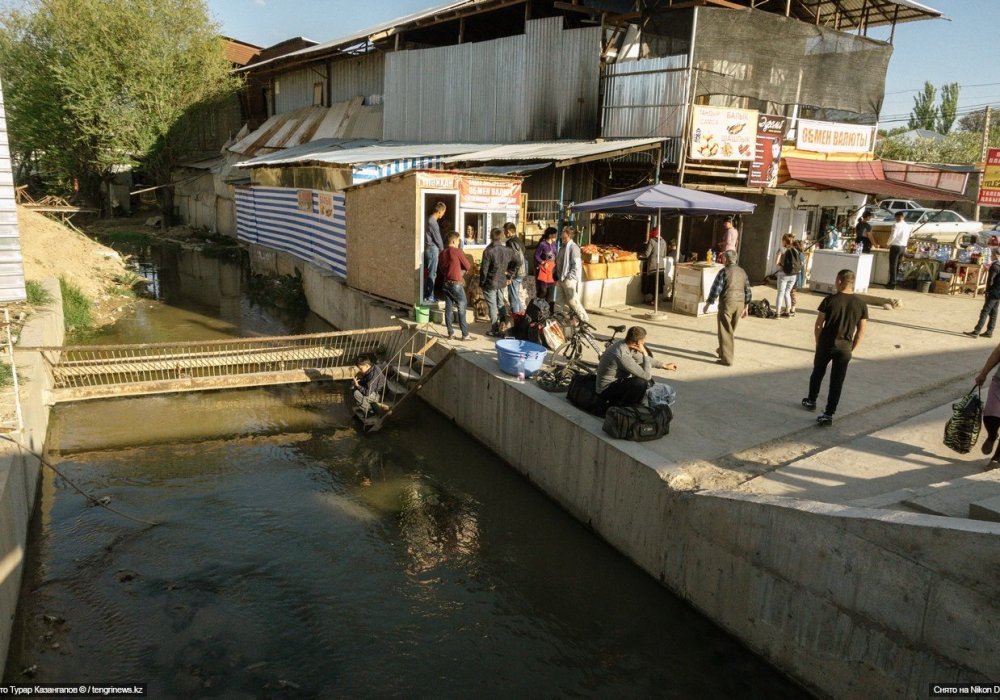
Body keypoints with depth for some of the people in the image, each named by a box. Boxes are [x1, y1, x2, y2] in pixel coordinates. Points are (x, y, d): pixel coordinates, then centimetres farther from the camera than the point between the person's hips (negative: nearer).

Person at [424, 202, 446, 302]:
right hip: (433, 249, -9)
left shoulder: (429, 219, 12)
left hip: (428, 249, 9)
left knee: (428, 273, 13)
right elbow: (438, 239, -13)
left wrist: (439, 249, 15)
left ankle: (426, 295, 18)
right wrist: (442, 250, 2)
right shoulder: (433, 222, -18)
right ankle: (430, 297, 0)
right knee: (432, 274, -4)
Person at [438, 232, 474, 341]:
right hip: (456, 283, -6)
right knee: (462, 308, -1)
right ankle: (465, 335, -1)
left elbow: (439, 269, 16)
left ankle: (450, 333, 10)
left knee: (448, 308, 8)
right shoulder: (458, 251, -10)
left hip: (445, 283, 6)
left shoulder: (442, 253, 8)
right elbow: (467, 266, -4)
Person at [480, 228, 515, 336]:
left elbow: (484, 269, -16)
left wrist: (481, 283, -4)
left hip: (490, 283, -5)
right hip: (502, 282, 5)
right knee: (501, 305, 19)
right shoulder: (508, 250, -2)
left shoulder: (488, 251, -19)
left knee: (492, 307, 2)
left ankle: (495, 330, 5)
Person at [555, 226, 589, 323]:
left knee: (572, 300, -7)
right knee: (565, 300, 13)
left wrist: (569, 277, -18)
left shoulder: (573, 247, -12)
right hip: (561, 278, 9)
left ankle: (584, 318, 1)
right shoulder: (563, 247, 13)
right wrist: (558, 276, 12)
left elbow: (576, 265, -17)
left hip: (568, 279, -9)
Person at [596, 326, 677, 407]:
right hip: (606, 390, -9)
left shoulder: (623, 344, -4)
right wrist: (645, 353, -22)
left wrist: (664, 365, 18)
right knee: (641, 383, -27)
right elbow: (647, 375, -28)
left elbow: (641, 358, 16)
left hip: (616, 382, 9)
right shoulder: (622, 355, -32)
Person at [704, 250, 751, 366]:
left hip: (727, 303, -6)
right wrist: (745, 307, 21)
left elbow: (715, 289, -12)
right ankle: (722, 350, 37)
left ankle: (726, 358, -1)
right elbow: (747, 291, 14)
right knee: (731, 330, 19)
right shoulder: (742, 272, 10)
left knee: (725, 331, 0)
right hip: (740, 304, 6)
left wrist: (708, 303, -1)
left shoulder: (724, 272, -9)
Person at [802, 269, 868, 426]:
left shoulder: (830, 300, -9)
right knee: (837, 381, 5)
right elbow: (861, 331, 0)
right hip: (845, 347, 1)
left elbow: (818, 326, -5)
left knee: (818, 373, 21)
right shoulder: (861, 304, -3)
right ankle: (828, 414, 4)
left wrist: (818, 343, 8)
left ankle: (811, 401, 38)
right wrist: (852, 349, 9)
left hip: (826, 344, -1)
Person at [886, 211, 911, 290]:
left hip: (895, 246, -7)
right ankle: (893, 282, 18)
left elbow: (893, 236, -16)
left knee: (893, 265, -4)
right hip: (903, 247, 7)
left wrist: (889, 243, 0)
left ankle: (892, 284, -5)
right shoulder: (907, 226, 8)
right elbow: (908, 237, 12)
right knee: (897, 265, 13)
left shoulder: (896, 225, -12)